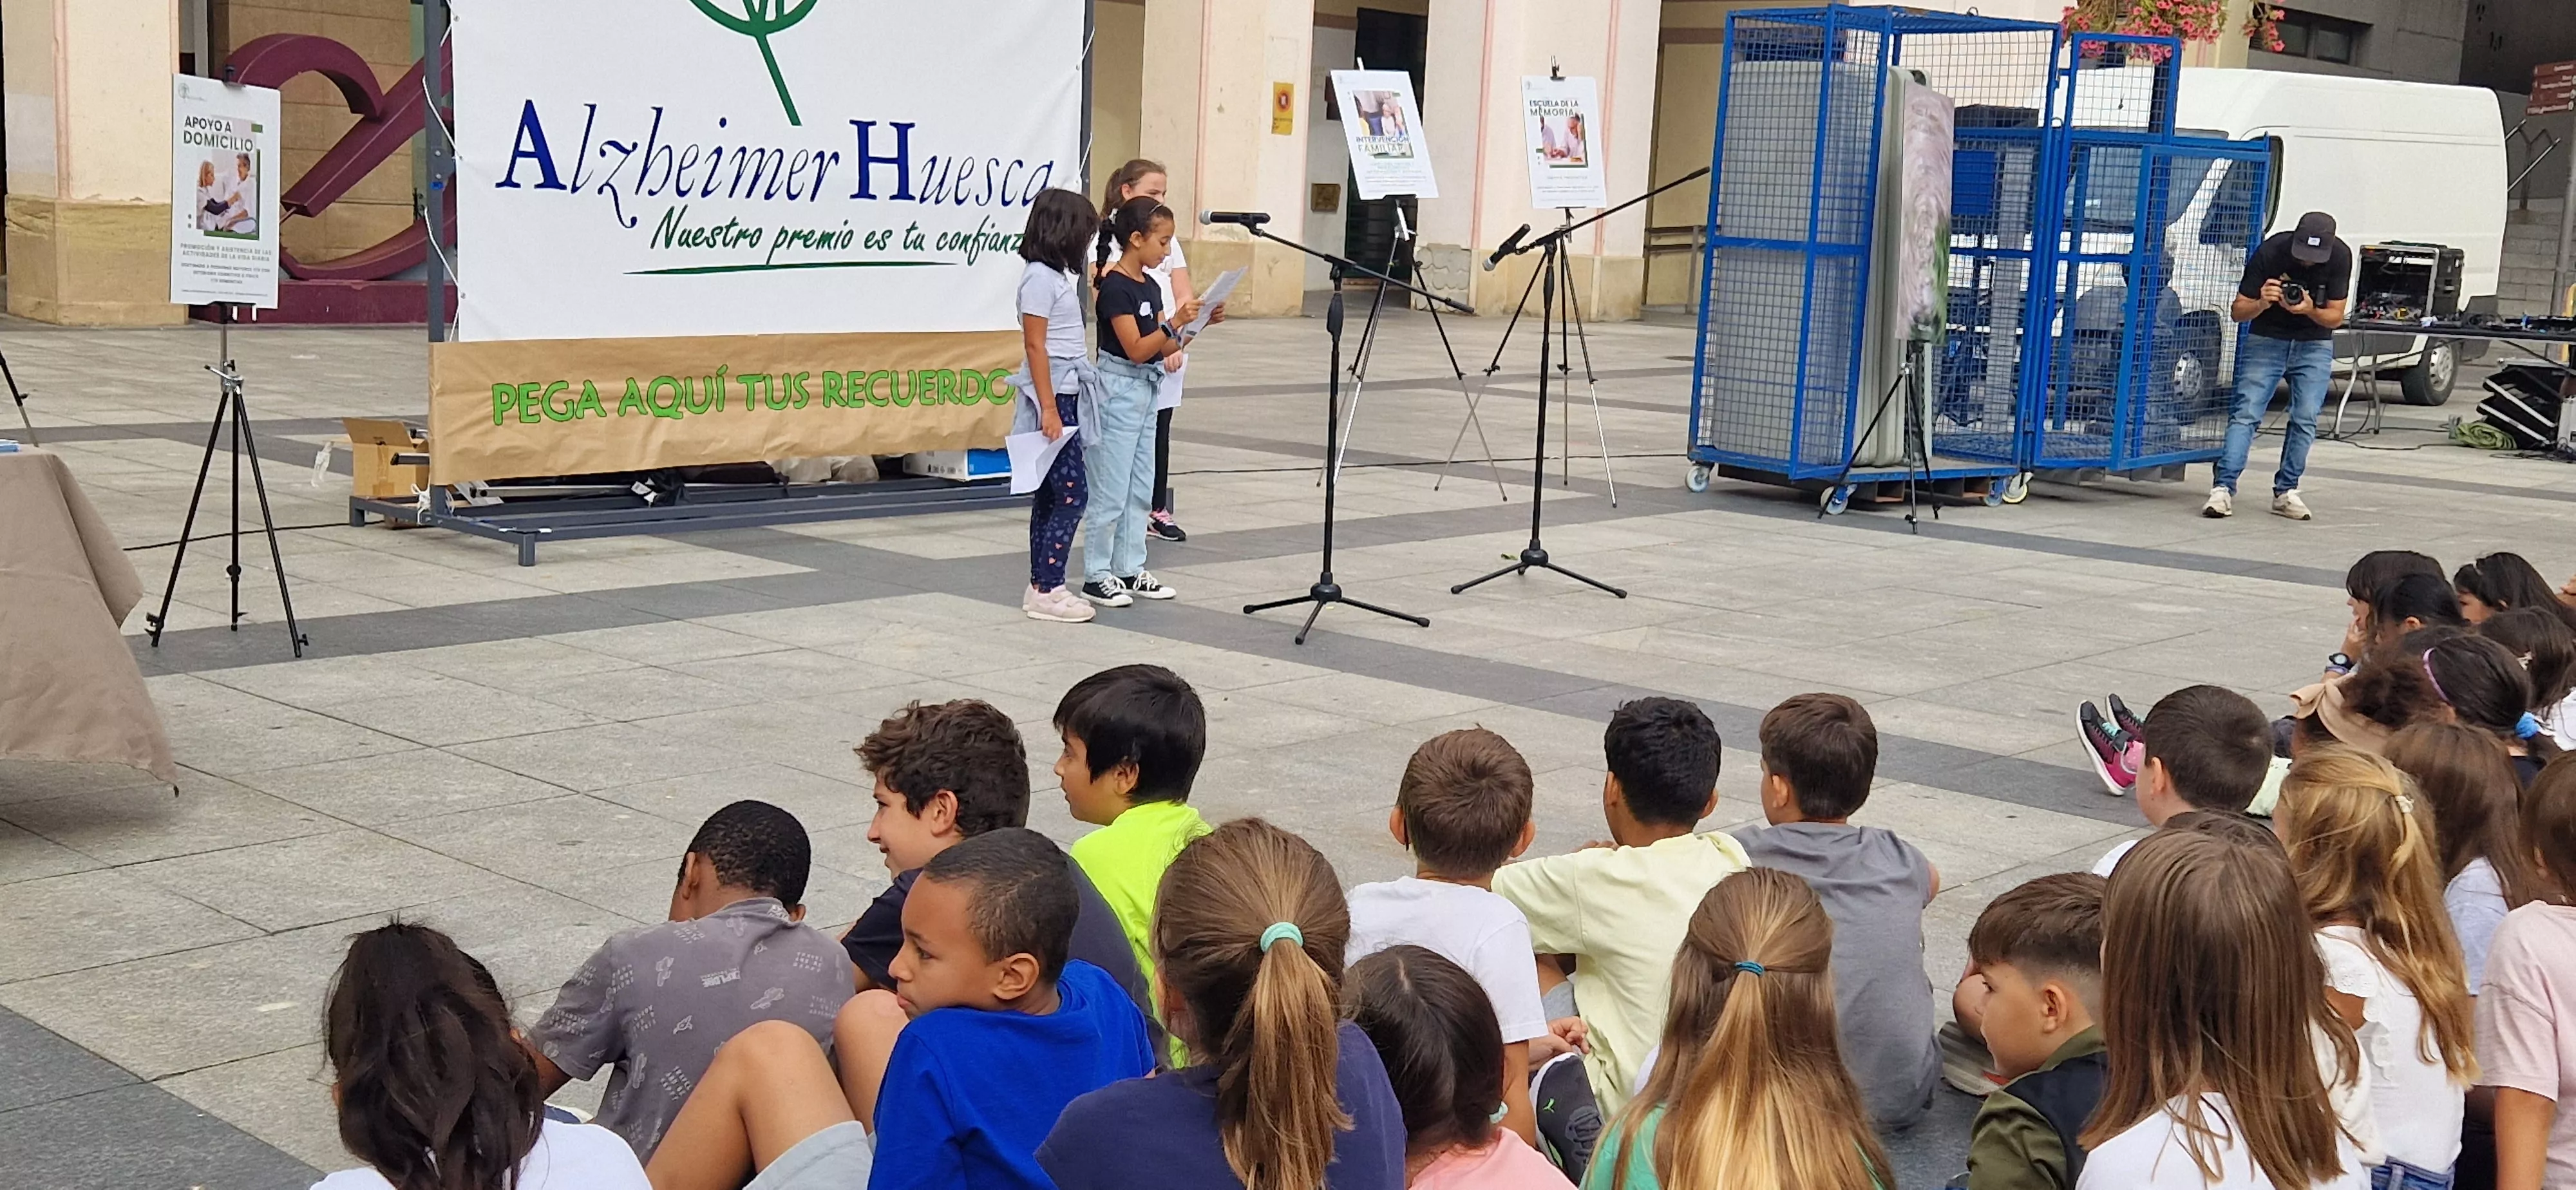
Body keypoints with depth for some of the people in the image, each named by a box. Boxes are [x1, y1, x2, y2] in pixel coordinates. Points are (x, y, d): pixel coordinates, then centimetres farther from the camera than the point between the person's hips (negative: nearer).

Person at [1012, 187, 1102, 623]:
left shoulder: (1059, 275, 14)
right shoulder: (1040, 277, -14)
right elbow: (1035, 345, -17)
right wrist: (1049, 408, -20)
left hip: (1065, 395, 9)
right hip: (1052, 397, -9)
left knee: (1050, 495, 10)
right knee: (1072, 494, -9)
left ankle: (1042, 587, 14)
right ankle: (1046, 591, -5)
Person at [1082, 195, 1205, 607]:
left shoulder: (1150, 287, 10)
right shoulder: (1115, 287, -16)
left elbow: (1164, 347, 11)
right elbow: (1136, 349, -20)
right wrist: (1175, 323, -27)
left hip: (1147, 389, 9)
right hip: (1120, 388, -9)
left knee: (1141, 488, 12)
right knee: (1111, 490, -3)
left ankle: (1130, 569, 19)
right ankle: (1096, 576, 4)